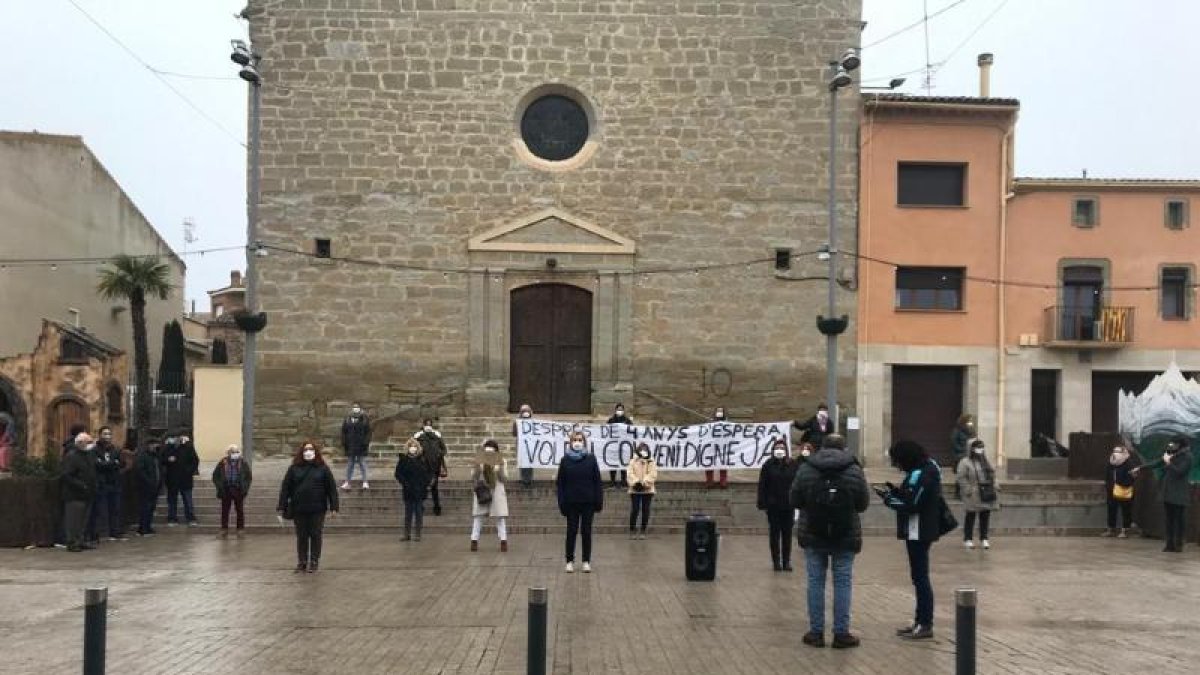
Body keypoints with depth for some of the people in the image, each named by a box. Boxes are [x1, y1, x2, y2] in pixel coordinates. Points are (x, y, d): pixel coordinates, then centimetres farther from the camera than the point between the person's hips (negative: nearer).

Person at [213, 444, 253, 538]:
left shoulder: (243, 463, 1)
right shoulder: (222, 463, -1)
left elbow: (249, 476, 7)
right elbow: (215, 476, 6)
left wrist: (245, 488, -3)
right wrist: (220, 487, -3)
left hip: (238, 490, 0)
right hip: (226, 490, 0)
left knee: (240, 511, 4)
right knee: (225, 511, 4)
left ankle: (240, 530, 12)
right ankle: (224, 530, 12)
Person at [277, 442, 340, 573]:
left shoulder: (323, 468, 1)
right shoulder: (294, 469, 4)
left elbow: (332, 488, 0)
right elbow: (285, 488, 4)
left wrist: (334, 506, -6)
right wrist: (282, 506, -1)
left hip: (318, 509, -1)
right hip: (299, 509, 1)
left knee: (315, 535, 4)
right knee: (301, 536, 8)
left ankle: (314, 562, 15)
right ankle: (302, 562, 18)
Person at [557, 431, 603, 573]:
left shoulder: (591, 459, 1)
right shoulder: (565, 460, 1)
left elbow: (598, 481, 0)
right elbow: (560, 483, 1)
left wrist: (599, 501, -5)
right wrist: (562, 503, -5)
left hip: (588, 502, 0)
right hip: (571, 503, 0)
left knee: (586, 532, 6)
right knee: (571, 532, 5)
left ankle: (586, 561, 14)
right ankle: (569, 561, 13)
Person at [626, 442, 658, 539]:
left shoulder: (652, 463, 5)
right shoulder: (633, 462, 5)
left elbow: (653, 475, -6)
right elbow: (630, 474, -5)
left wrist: (644, 482, -20)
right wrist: (635, 482, -21)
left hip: (647, 490, 1)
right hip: (635, 490, -1)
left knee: (645, 510, 4)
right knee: (634, 510, -2)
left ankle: (643, 531, 12)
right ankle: (632, 530, 7)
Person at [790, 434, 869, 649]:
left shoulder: (805, 469, -4)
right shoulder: (854, 471, -4)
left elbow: (793, 501, 2)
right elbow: (863, 504, 3)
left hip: (813, 536, 1)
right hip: (845, 537, -1)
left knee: (816, 582, 8)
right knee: (843, 583, 6)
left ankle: (816, 632, 11)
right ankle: (841, 633, 8)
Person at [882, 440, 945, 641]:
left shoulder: (920, 475, -20)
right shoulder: (925, 468, 11)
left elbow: (911, 505, -22)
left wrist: (889, 499, -10)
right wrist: (897, 491, 5)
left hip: (919, 532, -11)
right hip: (920, 531, 11)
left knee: (920, 577, -4)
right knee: (919, 576, 16)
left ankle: (926, 625, 1)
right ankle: (920, 620, 25)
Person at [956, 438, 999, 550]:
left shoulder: (986, 461, 16)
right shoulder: (965, 462, -6)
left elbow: (993, 474, 22)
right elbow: (961, 477, -11)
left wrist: (994, 486, 10)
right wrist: (967, 489, -18)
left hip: (987, 494, 6)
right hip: (973, 495, -6)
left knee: (985, 516, 7)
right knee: (971, 516, -1)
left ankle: (984, 539, 16)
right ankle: (968, 539, 8)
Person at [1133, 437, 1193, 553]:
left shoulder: (1186, 457, -9)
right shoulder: (1171, 455, 13)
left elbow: (1179, 472, -20)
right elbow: (1156, 464, 20)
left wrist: (1168, 462, -14)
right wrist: (1140, 468, 21)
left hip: (1179, 494, -7)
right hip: (1168, 492, 7)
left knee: (1179, 520, -3)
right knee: (1169, 519, 8)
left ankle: (1178, 545, 1)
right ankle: (1170, 544, 12)